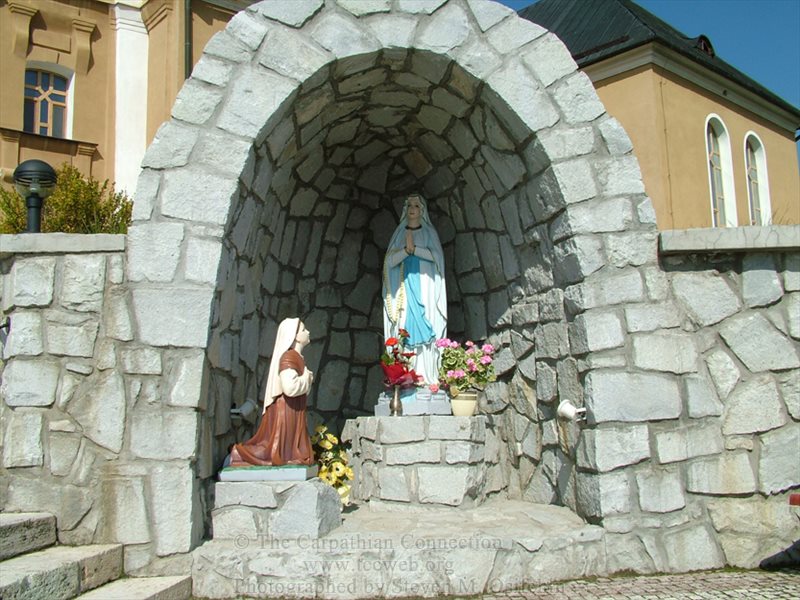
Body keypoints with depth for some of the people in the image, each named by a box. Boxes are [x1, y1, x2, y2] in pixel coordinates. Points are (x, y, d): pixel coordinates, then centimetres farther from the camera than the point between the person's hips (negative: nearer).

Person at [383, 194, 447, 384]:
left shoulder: (429, 232, 10)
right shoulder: (399, 233, 14)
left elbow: (436, 255, -5)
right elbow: (390, 260, 3)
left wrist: (414, 248, -15)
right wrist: (406, 249, -13)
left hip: (425, 287, -1)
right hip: (404, 287, 1)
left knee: (425, 329, -9)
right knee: (405, 328, -7)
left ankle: (427, 377, -10)